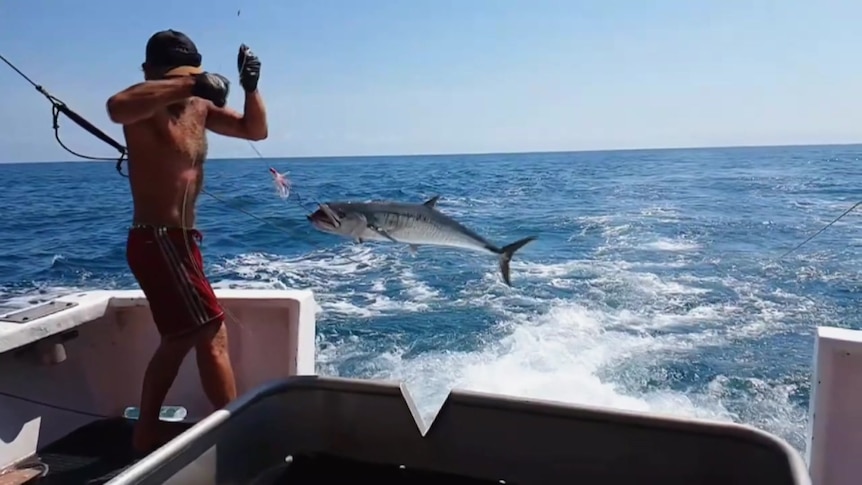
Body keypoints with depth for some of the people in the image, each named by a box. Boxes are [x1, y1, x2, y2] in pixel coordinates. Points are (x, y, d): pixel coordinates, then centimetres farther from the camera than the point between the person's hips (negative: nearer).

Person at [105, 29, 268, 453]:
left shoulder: (198, 108, 9)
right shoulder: (145, 108, -14)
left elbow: (255, 130, 10)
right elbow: (116, 107, -38)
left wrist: (251, 88, -6)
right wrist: (189, 84, -38)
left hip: (177, 240, 10)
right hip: (157, 241, -10)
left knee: (180, 339, 18)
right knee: (212, 333, -9)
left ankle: (145, 435, 31)